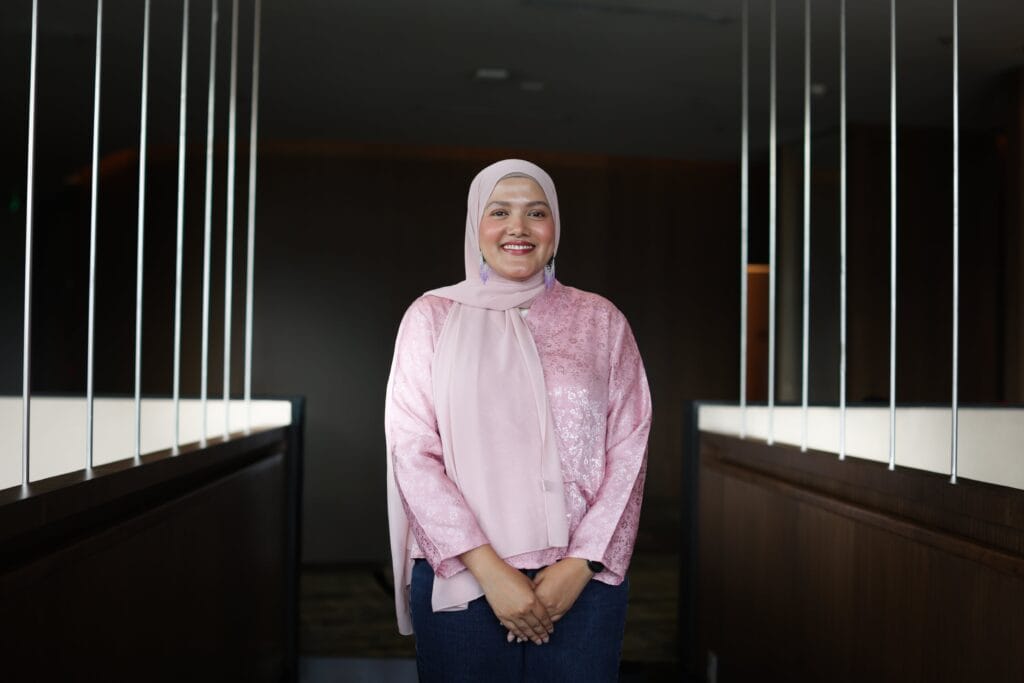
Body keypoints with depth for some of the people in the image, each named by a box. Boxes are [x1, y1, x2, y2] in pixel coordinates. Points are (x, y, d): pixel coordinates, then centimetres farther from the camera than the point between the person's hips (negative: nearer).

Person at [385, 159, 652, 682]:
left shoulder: (600, 320, 6)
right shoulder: (432, 316, 2)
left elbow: (629, 449, 2)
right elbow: (412, 449, -4)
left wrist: (580, 564, -8)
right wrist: (489, 569, -11)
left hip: (583, 578, 1)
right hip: (459, 578, -1)